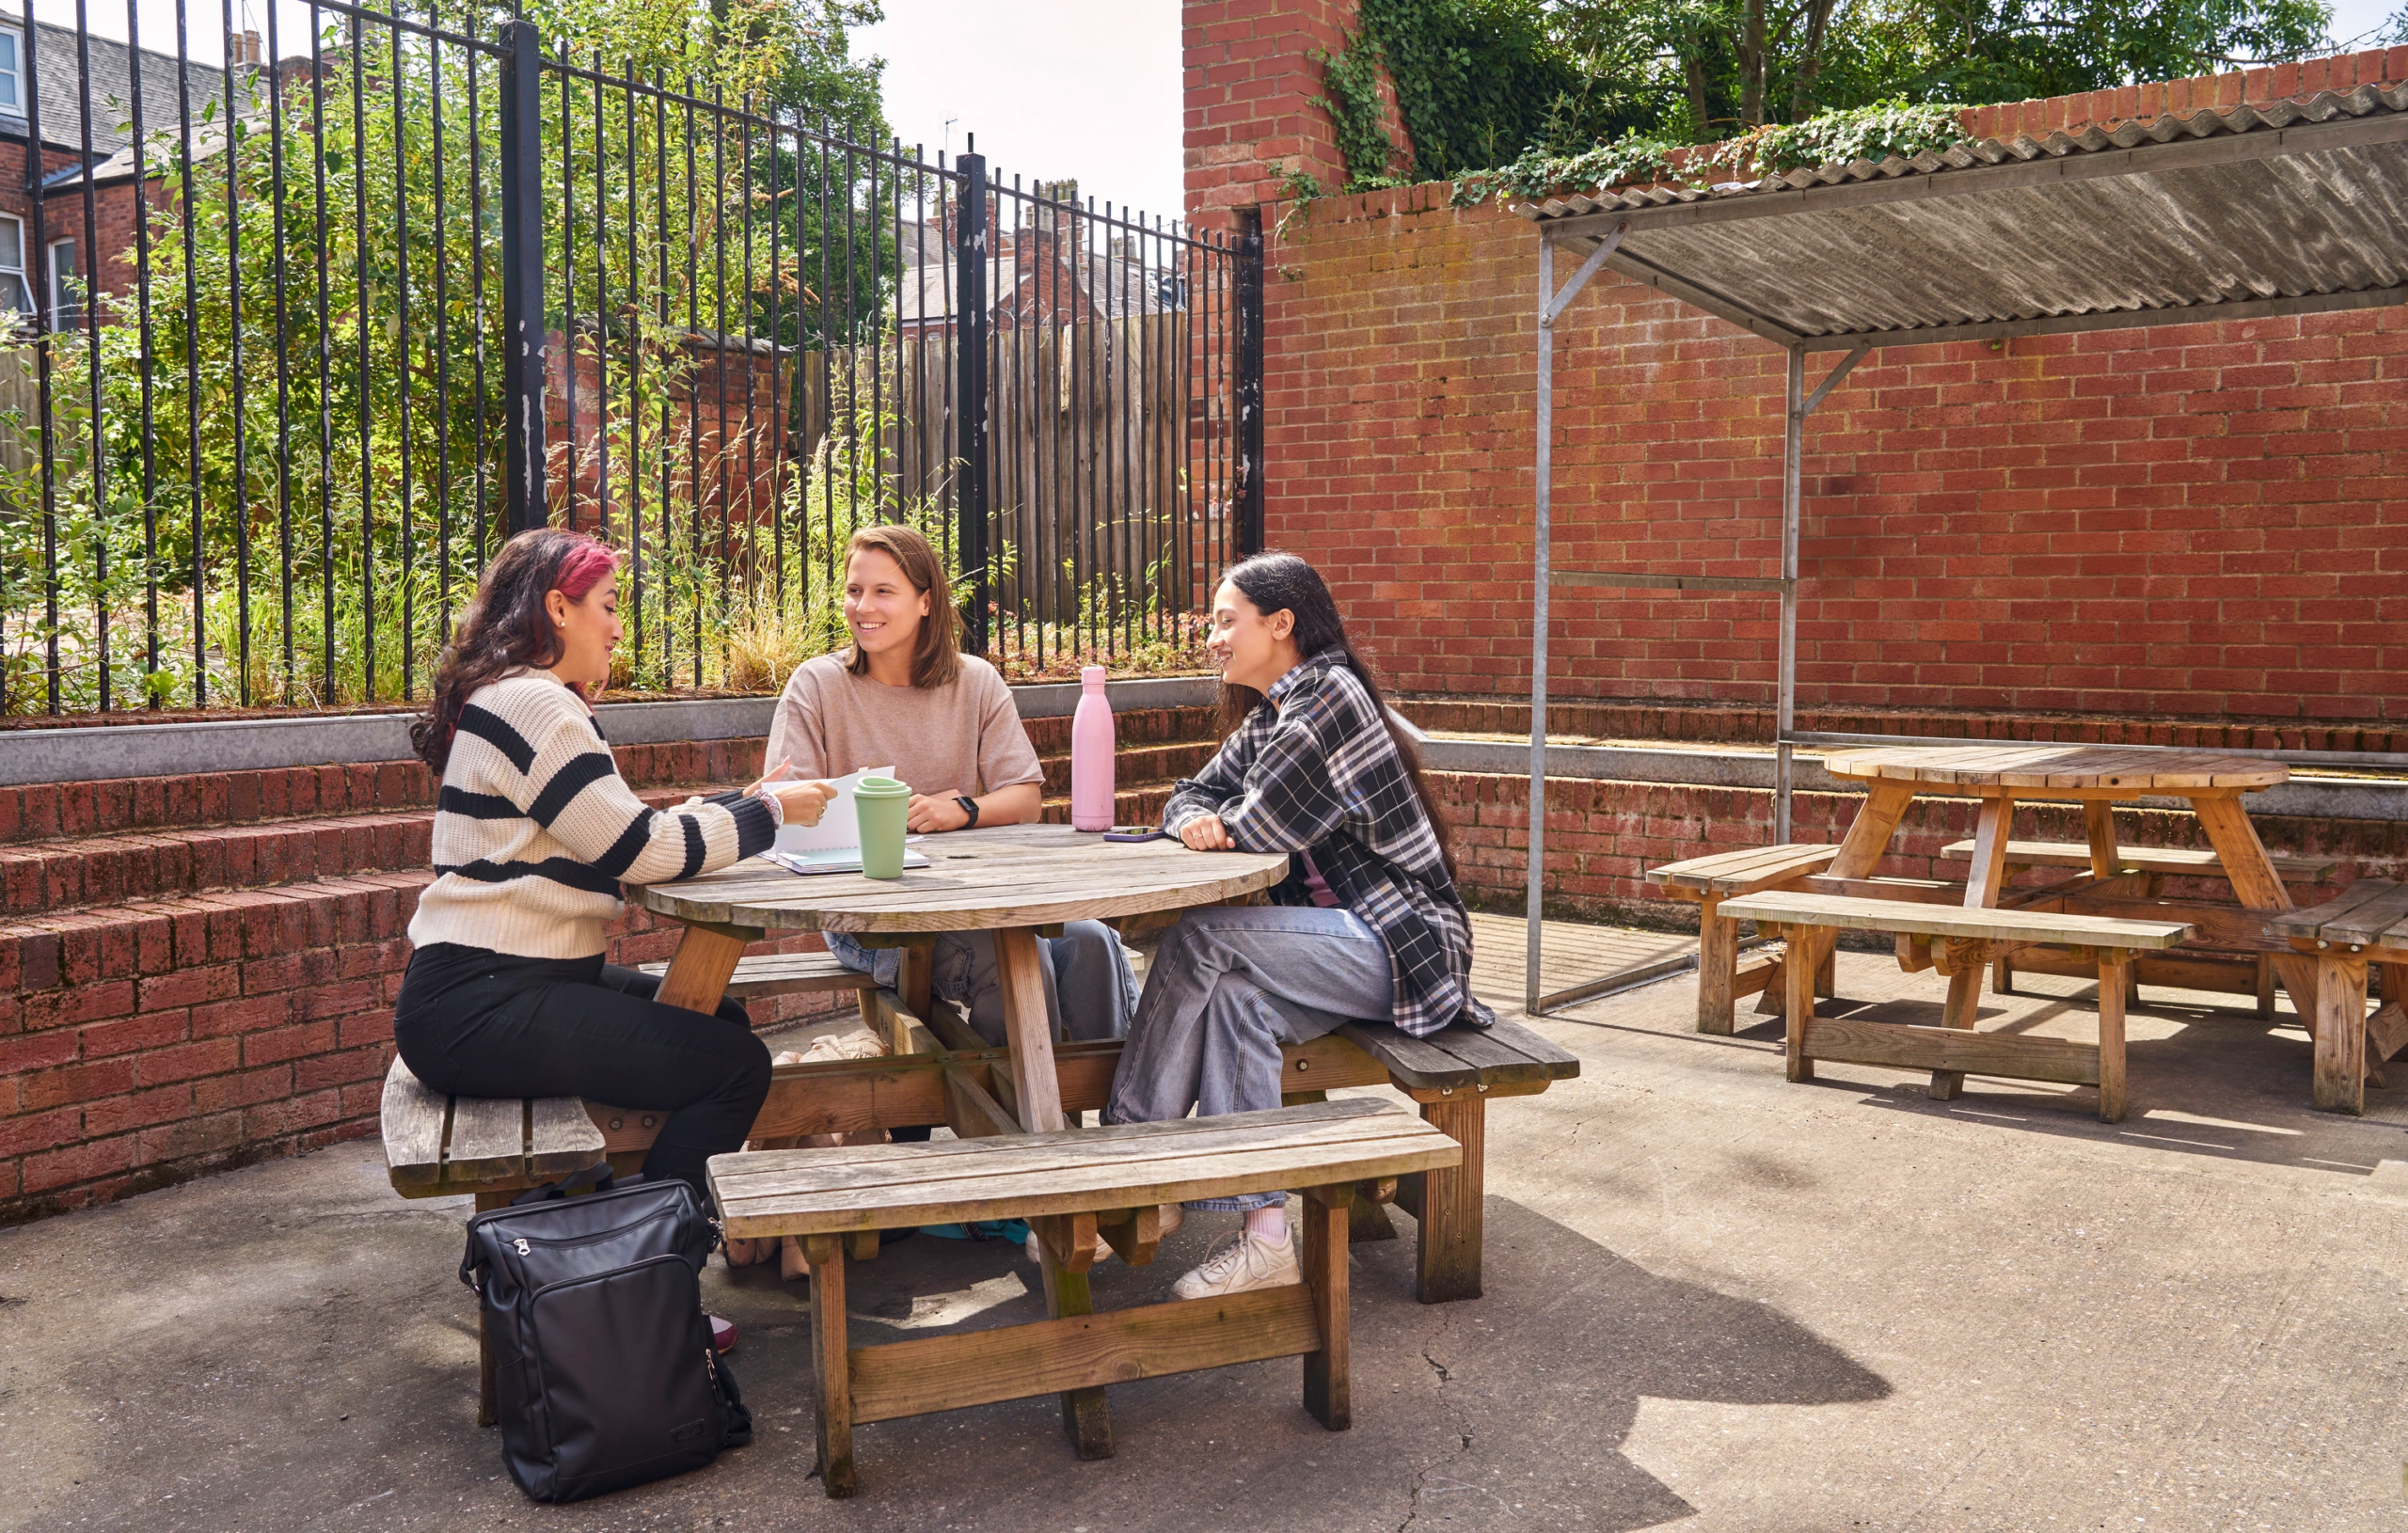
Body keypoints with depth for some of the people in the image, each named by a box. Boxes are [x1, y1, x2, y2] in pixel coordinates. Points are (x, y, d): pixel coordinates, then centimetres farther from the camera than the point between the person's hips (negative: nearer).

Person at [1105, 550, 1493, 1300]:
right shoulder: (1266, 717, 16)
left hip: (1404, 943, -9)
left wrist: (1225, 824, 5)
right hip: (1346, 941, 9)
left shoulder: (1330, 694, -14)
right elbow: (1190, 795, 17)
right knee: (1232, 993, -19)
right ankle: (1262, 1232, -22)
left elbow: (1262, 825, -18)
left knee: (1202, 938, -21)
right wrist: (1198, 823, -7)